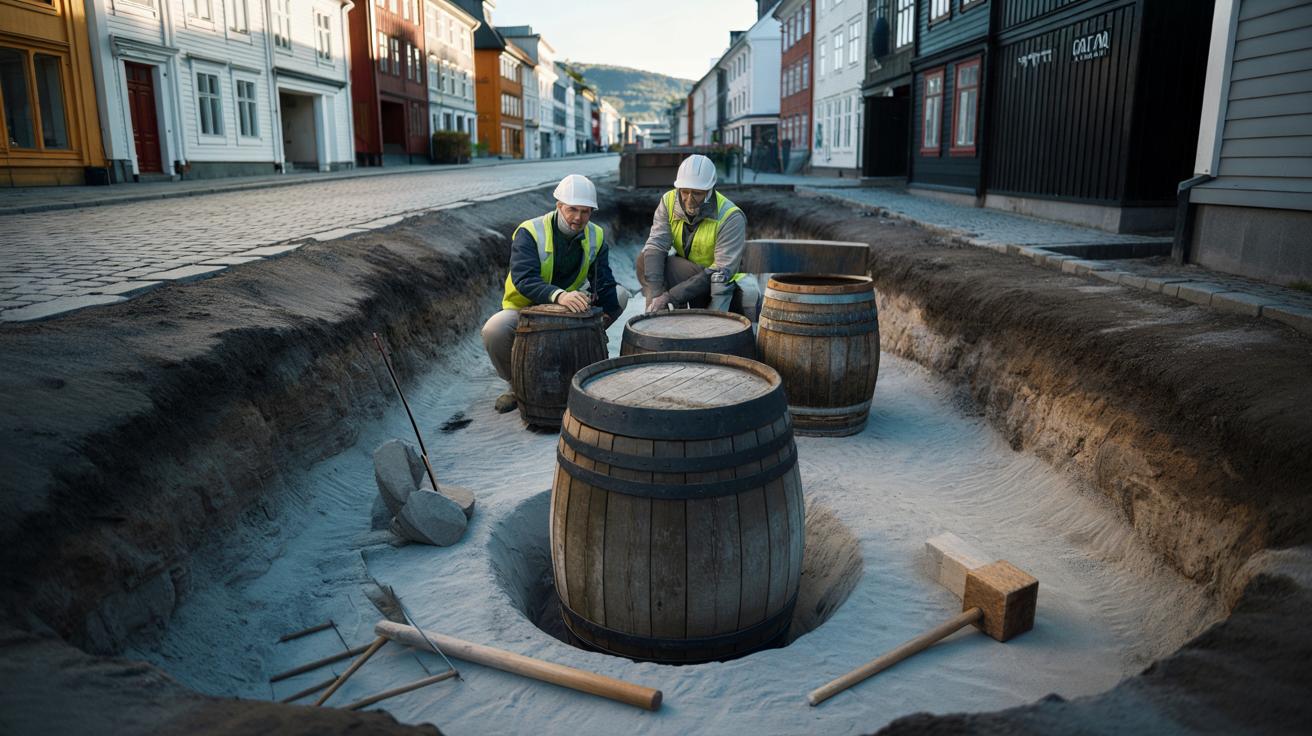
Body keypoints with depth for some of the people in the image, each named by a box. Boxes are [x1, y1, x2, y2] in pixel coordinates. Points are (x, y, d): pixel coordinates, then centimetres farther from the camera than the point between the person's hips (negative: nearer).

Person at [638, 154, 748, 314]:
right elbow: (656, 246, -20)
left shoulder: (731, 217, -24)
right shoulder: (669, 201, -11)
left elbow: (721, 272, -29)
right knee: (646, 259, -19)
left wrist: (671, 296, -35)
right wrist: (655, 293, -37)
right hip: (683, 272, 4)